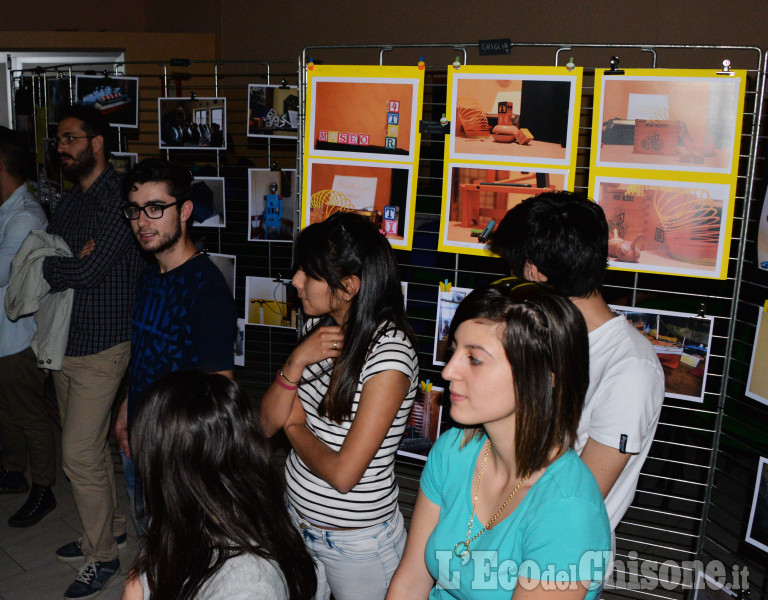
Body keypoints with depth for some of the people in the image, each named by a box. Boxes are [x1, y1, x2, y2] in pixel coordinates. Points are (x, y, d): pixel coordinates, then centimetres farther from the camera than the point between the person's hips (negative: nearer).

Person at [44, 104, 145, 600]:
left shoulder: (117, 200, -17)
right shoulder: (69, 202, 13)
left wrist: (48, 267, -10)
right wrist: (69, 264, -14)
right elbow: (41, 255, 6)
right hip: (65, 343, 9)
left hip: (101, 347, -9)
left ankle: (103, 556, 14)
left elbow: (85, 271, -26)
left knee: (80, 453, -4)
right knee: (90, 446, 19)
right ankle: (110, 527, 37)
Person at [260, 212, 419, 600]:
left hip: (357, 541, -6)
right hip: (297, 521, 7)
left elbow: (343, 474, -27)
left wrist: (294, 427, -11)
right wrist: (296, 362, -19)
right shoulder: (319, 329, -1)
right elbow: (266, 424, -3)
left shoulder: (389, 354, -25)